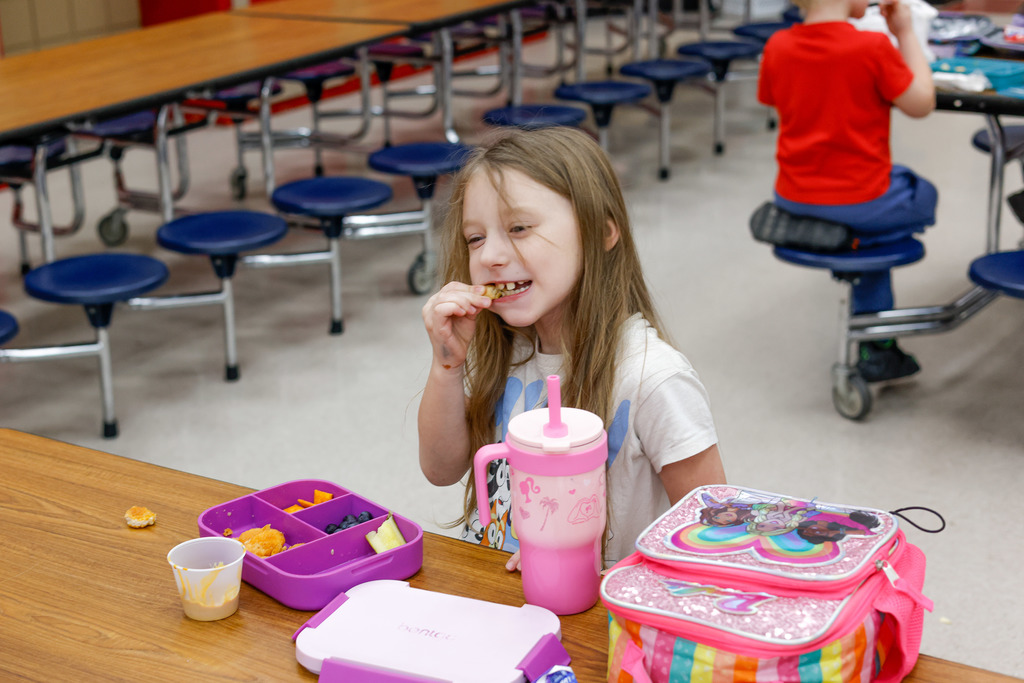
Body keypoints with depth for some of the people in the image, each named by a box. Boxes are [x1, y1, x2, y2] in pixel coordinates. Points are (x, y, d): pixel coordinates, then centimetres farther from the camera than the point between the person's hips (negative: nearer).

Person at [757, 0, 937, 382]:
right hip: (859, 202, -5)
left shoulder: (777, 46, -5)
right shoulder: (872, 47, -20)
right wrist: (905, 33, -5)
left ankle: (876, 345, 33)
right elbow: (921, 105, -10)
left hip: (792, 199, 5)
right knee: (923, 196, 27)